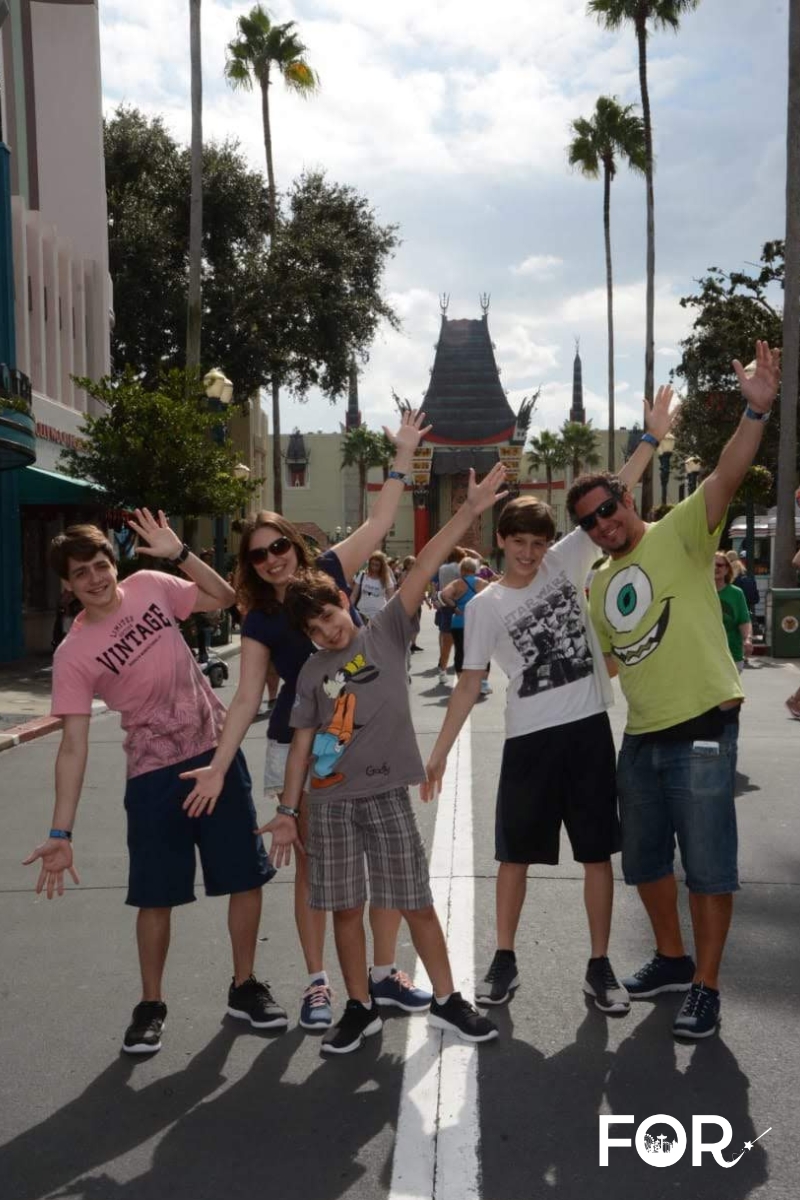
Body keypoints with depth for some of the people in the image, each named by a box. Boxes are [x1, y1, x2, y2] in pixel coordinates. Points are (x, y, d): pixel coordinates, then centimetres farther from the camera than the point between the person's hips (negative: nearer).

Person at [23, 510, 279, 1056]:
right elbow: (73, 746, -12)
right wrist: (61, 832, -17)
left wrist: (178, 552, -7)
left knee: (247, 876, 9)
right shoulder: (73, 654, -10)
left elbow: (224, 597, 8)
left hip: (218, 753, 3)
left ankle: (245, 986, 28)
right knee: (156, 897, 5)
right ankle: (151, 1006, 28)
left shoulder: (149, 587, -2)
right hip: (154, 774, -2)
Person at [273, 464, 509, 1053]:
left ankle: (447, 1001, 21)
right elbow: (303, 743, 8)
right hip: (329, 802, 3)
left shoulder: (386, 632, -1)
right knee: (345, 907, 9)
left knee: (416, 903, 5)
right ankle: (361, 1009, 25)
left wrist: (469, 511, -16)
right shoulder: (312, 672, 7)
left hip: (387, 794, -3)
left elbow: (422, 569, -11)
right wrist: (287, 811, 5)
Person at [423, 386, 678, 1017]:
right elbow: (469, 683, 4)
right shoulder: (484, 607, 1)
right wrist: (440, 750, 2)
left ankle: (600, 966, 22)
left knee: (598, 853, 7)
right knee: (515, 855, 10)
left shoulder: (566, 563, 3)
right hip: (528, 740, 0)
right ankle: (505, 960, 27)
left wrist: (652, 436, -9)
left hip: (589, 729, 1)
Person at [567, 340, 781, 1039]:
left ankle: (706, 989, 19)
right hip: (640, 739, 7)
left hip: (702, 729, -7)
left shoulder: (679, 535, -7)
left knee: (708, 864, 3)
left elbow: (727, 478, -24)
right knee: (644, 859, 18)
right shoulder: (598, 586, 13)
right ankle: (673, 959, 39)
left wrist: (757, 411, -37)